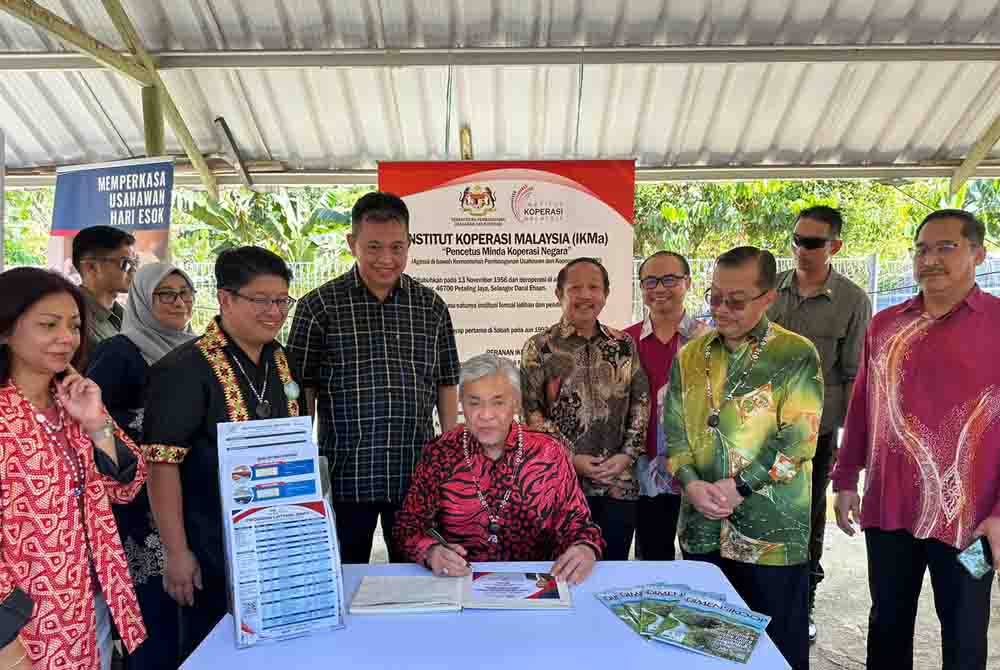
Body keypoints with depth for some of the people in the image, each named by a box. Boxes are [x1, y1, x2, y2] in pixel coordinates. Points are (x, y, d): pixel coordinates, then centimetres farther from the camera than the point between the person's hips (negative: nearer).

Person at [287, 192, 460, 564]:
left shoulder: (431, 306, 5)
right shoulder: (319, 306, -3)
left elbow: (446, 385, 10)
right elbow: (302, 392, -1)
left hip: (417, 475, 2)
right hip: (344, 476, -2)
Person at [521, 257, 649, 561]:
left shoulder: (624, 345, 7)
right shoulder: (540, 347, -3)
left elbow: (641, 402, 8)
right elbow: (530, 411, -6)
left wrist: (628, 454, -4)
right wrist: (570, 458, -12)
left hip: (619, 483, 3)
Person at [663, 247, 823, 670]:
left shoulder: (796, 355, -6)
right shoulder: (690, 356, 7)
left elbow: (797, 441, -13)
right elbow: (673, 429, 5)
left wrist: (739, 487, -18)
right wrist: (691, 483, -11)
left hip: (772, 532, -4)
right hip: (702, 530, 4)